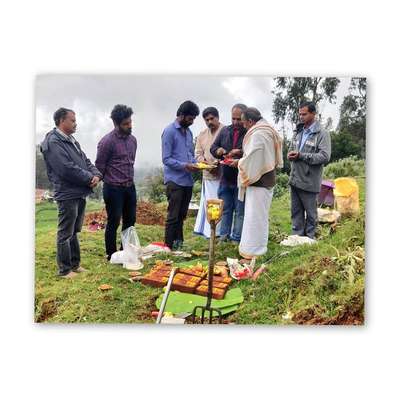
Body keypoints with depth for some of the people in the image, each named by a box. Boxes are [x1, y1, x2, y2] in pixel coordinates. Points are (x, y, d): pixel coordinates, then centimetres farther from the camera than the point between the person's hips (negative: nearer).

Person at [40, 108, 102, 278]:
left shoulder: (72, 141, 15)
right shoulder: (53, 142, -14)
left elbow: (86, 161, 15)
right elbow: (68, 169, -23)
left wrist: (96, 175, -5)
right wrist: (89, 178, -13)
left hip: (80, 193, 9)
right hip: (68, 194, -9)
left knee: (74, 232, 18)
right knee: (65, 234, 2)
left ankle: (75, 264, 30)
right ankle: (65, 270, 13)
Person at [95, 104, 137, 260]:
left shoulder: (132, 139, 7)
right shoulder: (107, 141, -14)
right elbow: (99, 166, -8)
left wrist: (128, 180, 15)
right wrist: (111, 181, 2)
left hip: (130, 187, 7)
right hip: (114, 189, -7)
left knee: (130, 220, 14)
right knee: (113, 222, 3)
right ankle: (111, 255, 17)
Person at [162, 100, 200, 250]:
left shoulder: (188, 132, 14)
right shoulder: (169, 131, -9)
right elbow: (166, 159, -13)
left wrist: (196, 163, 1)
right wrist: (184, 166, -21)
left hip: (187, 180, 7)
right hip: (174, 180, -7)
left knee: (182, 215, 13)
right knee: (173, 216, -3)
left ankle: (179, 243, 24)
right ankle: (169, 246, 6)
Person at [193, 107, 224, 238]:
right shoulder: (202, 135, 15)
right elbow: (198, 153, 13)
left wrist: (218, 164, -21)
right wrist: (204, 162, -7)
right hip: (208, 175, 5)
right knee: (208, 203, 10)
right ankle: (208, 231, 19)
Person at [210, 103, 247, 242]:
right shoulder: (225, 130, 9)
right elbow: (213, 148, 16)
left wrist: (240, 161, -29)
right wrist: (218, 151, -7)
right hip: (225, 179, 5)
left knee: (240, 211, 6)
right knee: (225, 209, 15)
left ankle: (236, 239, 17)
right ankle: (223, 236, 26)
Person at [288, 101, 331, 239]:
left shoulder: (322, 134, -7)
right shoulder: (298, 132, 13)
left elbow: (325, 156, -16)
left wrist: (301, 155, -18)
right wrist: (290, 155, -2)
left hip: (309, 181, -6)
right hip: (294, 179, 6)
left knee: (310, 212, 6)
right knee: (296, 211, 14)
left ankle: (309, 239, 20)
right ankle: (296, 237, 25)